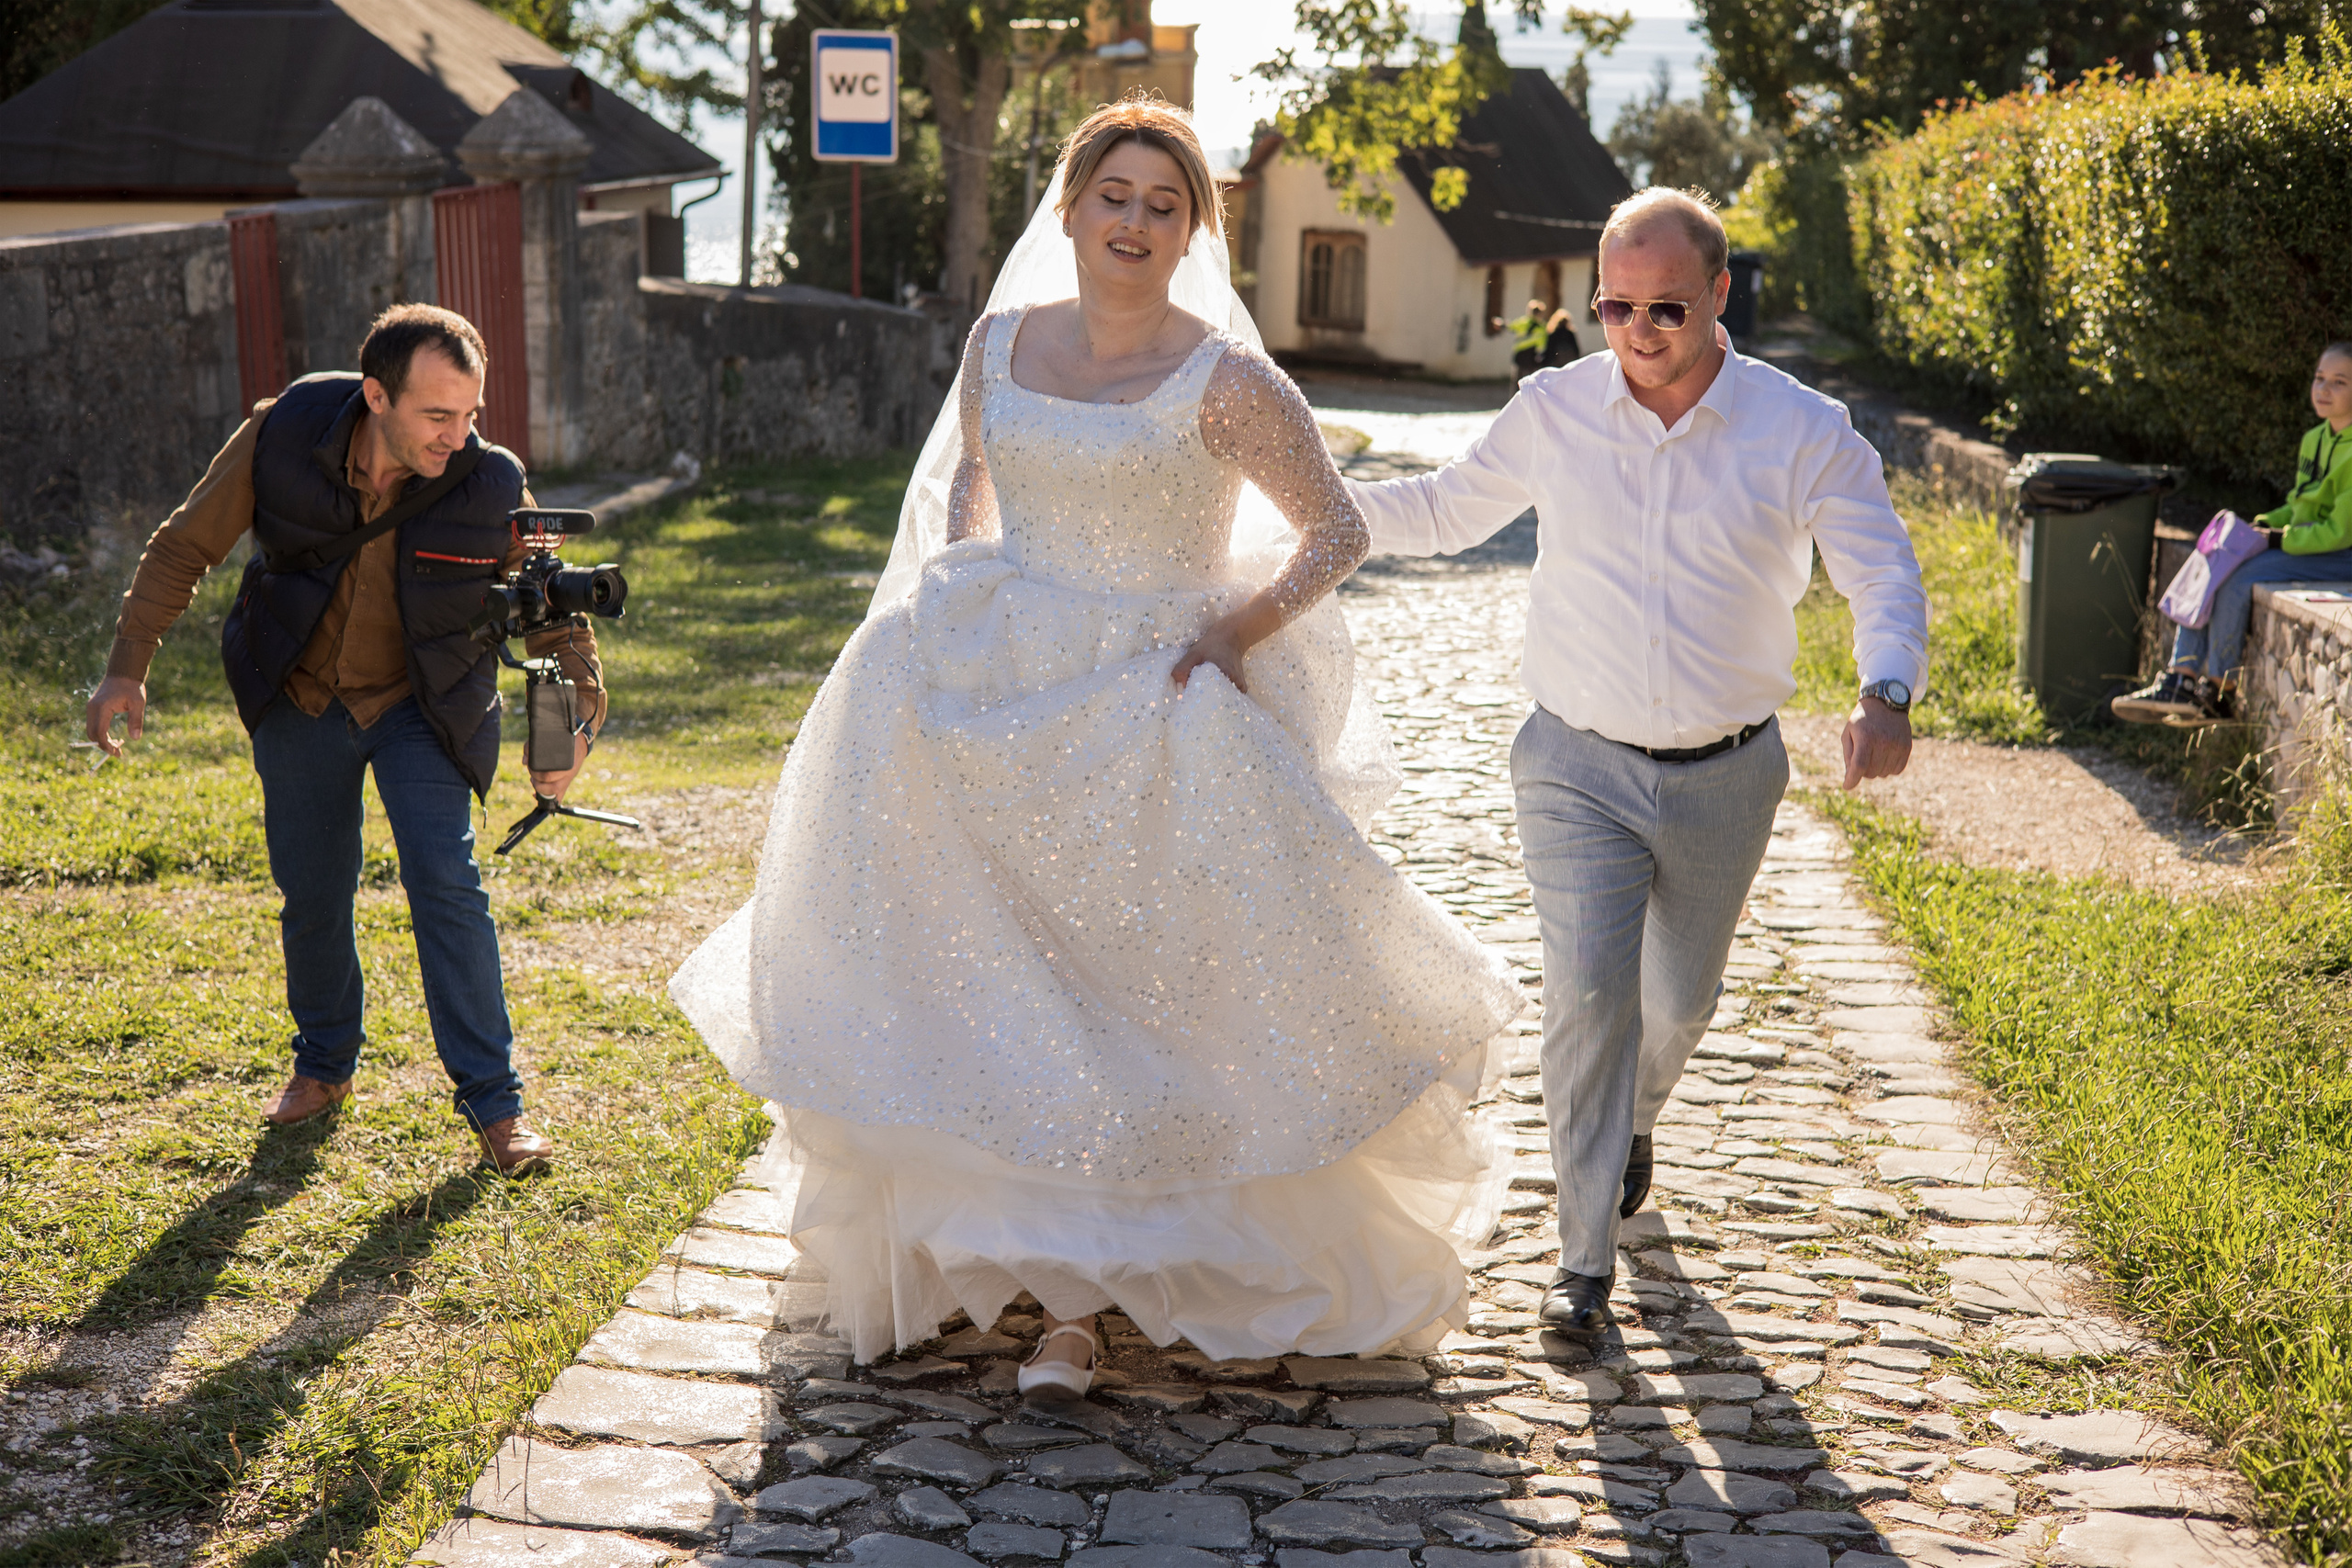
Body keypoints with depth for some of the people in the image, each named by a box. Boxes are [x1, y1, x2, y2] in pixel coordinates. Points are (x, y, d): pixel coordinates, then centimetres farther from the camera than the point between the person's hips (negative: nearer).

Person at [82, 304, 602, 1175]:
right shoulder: (282, 437, -22)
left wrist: (577, 719, -20)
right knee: (312, 894, 10)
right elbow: (183, 548, -8)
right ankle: (324, 1065, 36)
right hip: (299, 700, 2)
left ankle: (494, 1102, -5)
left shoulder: (489, 487, -23)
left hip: (419, 704, -1)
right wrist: (128, 667, -12)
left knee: (446, 885, -15)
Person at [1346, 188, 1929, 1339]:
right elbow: (1444, 512, 12)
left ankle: (1633, 1119, 53)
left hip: (1726, 777, 1)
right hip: (1581, 767, -1)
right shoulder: (1552, 412, -5)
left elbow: (1883, 575, -5)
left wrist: (1886, 694, -25)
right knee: (1586, 987, -15)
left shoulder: (1803, 432, -8)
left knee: (1681, 996, 18)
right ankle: (1585, 1258, -4)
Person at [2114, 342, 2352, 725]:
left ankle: (2220, 692, -11)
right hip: (2302, 544, 9)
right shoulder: (2314, 440, 12)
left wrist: (2278, 539, -18)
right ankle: (2181, 677, -13)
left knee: (2238, 579, -25)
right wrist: (2264, 523, 3)